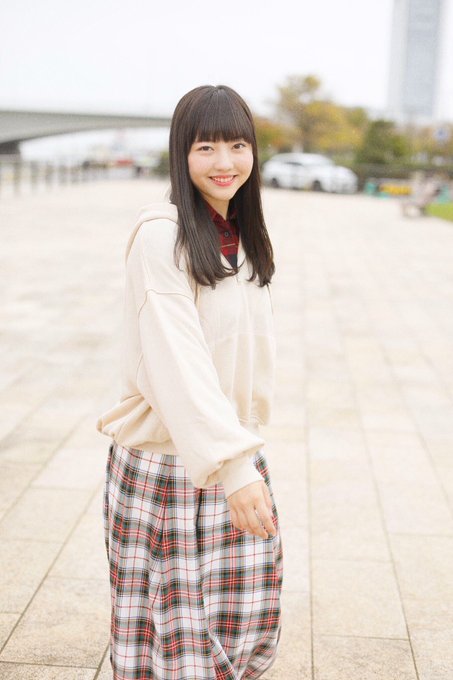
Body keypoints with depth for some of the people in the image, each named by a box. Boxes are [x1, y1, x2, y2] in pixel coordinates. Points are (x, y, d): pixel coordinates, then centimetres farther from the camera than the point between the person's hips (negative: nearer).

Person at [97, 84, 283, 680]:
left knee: (251, 618, 11)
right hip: (167, 459, -6)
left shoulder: (244, 239, 9)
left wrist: (245, 452, 12)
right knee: (171, 630, 6)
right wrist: (232, 465, -33)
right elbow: (176, 360, -25)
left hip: (237, 449, 7)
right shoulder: (161, 235, -15)